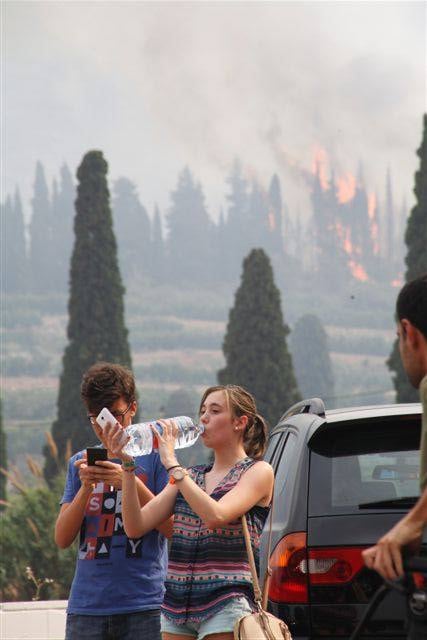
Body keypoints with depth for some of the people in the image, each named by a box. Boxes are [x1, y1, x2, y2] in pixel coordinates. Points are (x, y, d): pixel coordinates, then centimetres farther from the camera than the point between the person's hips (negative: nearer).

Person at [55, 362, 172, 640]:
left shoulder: (154, 456, 4)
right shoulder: (80, 463, 15)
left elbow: (173, 528, -5)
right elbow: (62, 539, 6)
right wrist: (86, 486, -9)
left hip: (144, 606, -3)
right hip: (86, 604, 3)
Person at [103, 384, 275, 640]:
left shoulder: (258, 471, 1)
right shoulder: (191, 476, 17)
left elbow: (216, 516, -18)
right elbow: (136, 527, 8)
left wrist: (172, 463, -12)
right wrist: (127, 464, -1)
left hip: (224, 607, -6)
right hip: (176, 605, 6)